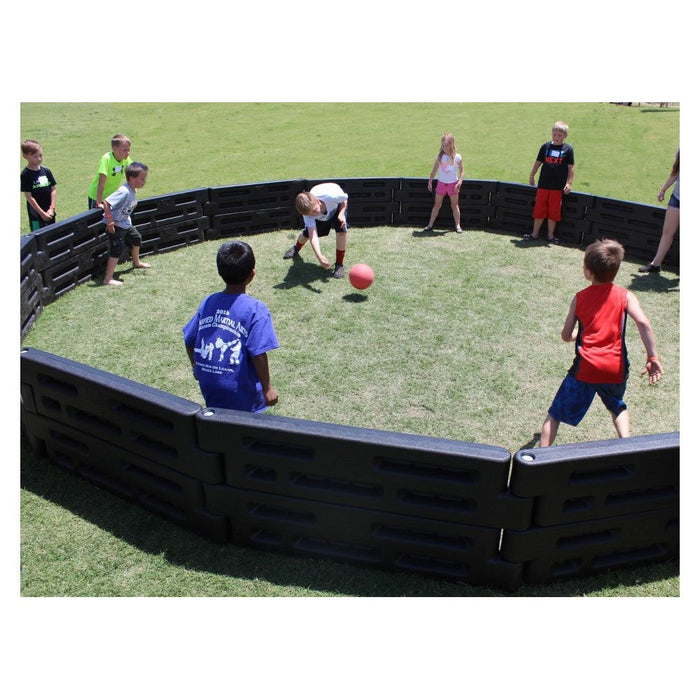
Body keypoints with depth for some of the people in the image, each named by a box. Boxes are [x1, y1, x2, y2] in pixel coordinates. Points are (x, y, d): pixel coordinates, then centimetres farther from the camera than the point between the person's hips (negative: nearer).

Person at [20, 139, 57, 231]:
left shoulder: (46, 171, 2)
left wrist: (52, 208, -5)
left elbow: (53, 190, 4)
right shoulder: (25, 174, -11)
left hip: (49, 212, 5)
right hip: (36, 214, -4)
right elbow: (29, 197, -12)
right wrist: (42, 213, -14)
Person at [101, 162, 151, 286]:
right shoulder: (124, 192, -29)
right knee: (117, 249, -14)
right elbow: (106, 202, -34)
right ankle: (108, 278, -11)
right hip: (115, 225, -10)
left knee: (136, 237, 27)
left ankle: (136, 262, 54)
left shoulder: (132, 190, 0)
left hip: (126, 223, 10)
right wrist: (109, 221, -30)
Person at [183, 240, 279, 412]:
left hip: (209, 388, 5)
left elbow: (189, 342, 6)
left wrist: (196, 367, 24)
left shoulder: (208, 303, -1)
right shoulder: (256, 309, -17)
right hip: (242, 391, -4)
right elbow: (258, 354, -21)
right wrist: (267, 388, -9)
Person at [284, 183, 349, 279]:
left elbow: (344, 199, -21)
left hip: (337, 205, -1)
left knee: (341, 230, -24)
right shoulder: (308, 211, -40)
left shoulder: (331, 196, -46)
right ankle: (297, 247, 48)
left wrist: (341, 214, -37)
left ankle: (339, 265, -10)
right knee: (307, 233, 8)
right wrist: (319, 256, -60)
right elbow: (313, 236, -46)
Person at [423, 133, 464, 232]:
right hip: (441, 183, 2)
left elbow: (462, 171, -5)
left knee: (454, 205, 5)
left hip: (453, 184, -2)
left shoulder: (457, 157, -9)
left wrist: (459, 182, -17)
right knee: (437, 204, 6)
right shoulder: (440, 156, -3)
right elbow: (434, 170, 4)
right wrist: (430, 181, 2)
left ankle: (458, 225, 10)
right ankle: (430, 225, 9)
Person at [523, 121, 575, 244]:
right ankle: (535, 233, 17)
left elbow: (570, 168, 0)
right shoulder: (546, 146, 4)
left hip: (558, 187, -2)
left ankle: (550, 235, 16)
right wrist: (532, 176, 16)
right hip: (543, 185, 2)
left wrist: (569, 183, -5)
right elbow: (538, 162, 13)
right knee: (539, 210, 6)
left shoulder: (568, 149, -1)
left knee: (553, 212, 5)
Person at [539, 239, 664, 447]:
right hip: (616, 369, 2)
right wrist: (652, 357, -13)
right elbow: (643, 322, -17)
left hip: (585, 368, -2)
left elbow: (566, 336, 3)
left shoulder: (579, 298, 1)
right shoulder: (625, 296, -1)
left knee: (555, 414, 9)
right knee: (617, 407, 32)